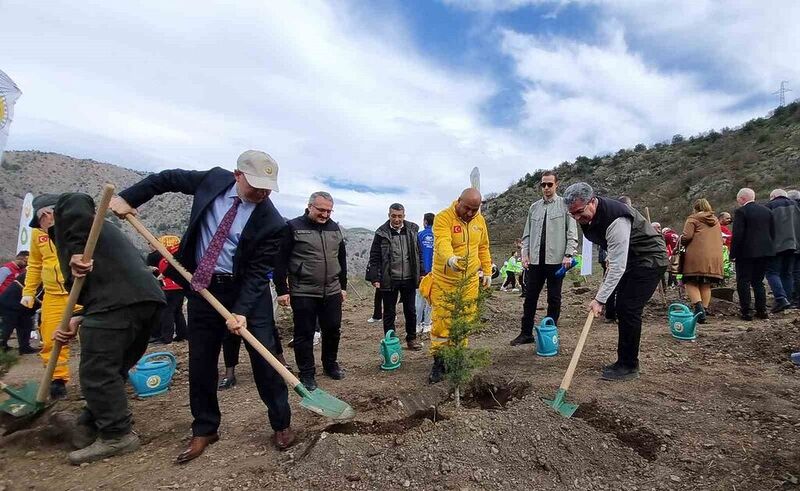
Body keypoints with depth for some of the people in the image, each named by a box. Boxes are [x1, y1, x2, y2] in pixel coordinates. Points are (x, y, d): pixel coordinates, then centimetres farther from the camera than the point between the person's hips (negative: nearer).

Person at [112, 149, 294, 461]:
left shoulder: (272, 223, -18)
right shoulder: (214, 179, -7)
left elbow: (258, 273, -16)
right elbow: (168, 178, 10)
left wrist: (241, 311, -24)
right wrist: (127, 197, 6)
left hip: (246, 290, -3)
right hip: (202, 287, 4)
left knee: (264, 357, -1)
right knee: (201, 361, 11)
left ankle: (281, 424, 19)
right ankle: (204, 430, 30)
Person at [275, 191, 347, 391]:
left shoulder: (335, 229, 9)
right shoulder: (293, 227, -7)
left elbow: (342, 260, 16)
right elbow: (281, 260, -8)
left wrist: (343, 286, 15)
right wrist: (282, 290, -10)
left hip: (332, 292, 5)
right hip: (303, 293, -4)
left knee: (333, 330, 12)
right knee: (304, 334, 5)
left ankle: (331, 365, 33)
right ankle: (307, 373, 20)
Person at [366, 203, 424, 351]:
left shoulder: (412, 230, 2)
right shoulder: (382, 233, -5)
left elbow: (419, 253, 8)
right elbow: (374, 258, -4)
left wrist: (422, 273, 4)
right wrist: (374, 278, -10)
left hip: (409, 279, 2)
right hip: (389, 280, -2)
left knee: (411, 311, 13)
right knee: (389, 313, 9)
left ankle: (411, 339, 30)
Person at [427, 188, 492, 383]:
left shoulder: (479, 220, 5)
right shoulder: (443, 217, -14)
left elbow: (483, 248, 16)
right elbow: (442, 242, -32)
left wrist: (487, 272, 14)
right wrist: (450, 258, -51)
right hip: (444, 282, -4)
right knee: (441, 323, -1)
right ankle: (438, 363, 15)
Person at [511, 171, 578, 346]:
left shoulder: (565, 205, 0)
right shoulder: (534, 207, 12)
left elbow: (572, 233, -4)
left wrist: (568, 255, -13)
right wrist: (525, 254, 4)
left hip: (556, 260, -4)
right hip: (535, 260, 4)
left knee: (554, 298, 7)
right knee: (530, 297, 7)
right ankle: (526, 333, 17)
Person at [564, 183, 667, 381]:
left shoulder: (616, 219, -34)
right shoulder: (589, 216, -6)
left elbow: (618, 267, -34)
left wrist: (599, 299, -33)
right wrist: (610, 258, 10)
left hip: (650, 259, -9)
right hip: (629, 259, 9)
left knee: (629, 309, -12)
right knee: (622, 308, 7)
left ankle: (629, 366, 1)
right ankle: (624, 361, 17)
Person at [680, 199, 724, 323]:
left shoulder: (693, 219, 2)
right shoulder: (716, 221, 23)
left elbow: (687, 236, -11)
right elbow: (720, 239, 25)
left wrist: (681, 241, 8)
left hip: (696, 256, -6)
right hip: (714, 257, 6)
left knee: (691, 283, -2)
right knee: (706, 286, 10)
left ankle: (698, 306, -23)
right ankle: (704, 311, 7)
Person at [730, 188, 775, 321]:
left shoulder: (741, 212, -11)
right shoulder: (767, 210, 11)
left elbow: (737, 235, -16)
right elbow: (773, 232, 14)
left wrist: (733, 254, -11)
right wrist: (767, 246, 22)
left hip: (746, 252, -7)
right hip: (765, 251, 7)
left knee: (743, 282, 1)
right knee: (758, 281, 16)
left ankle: (746, 312, 1)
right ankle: (762, 311, 16)